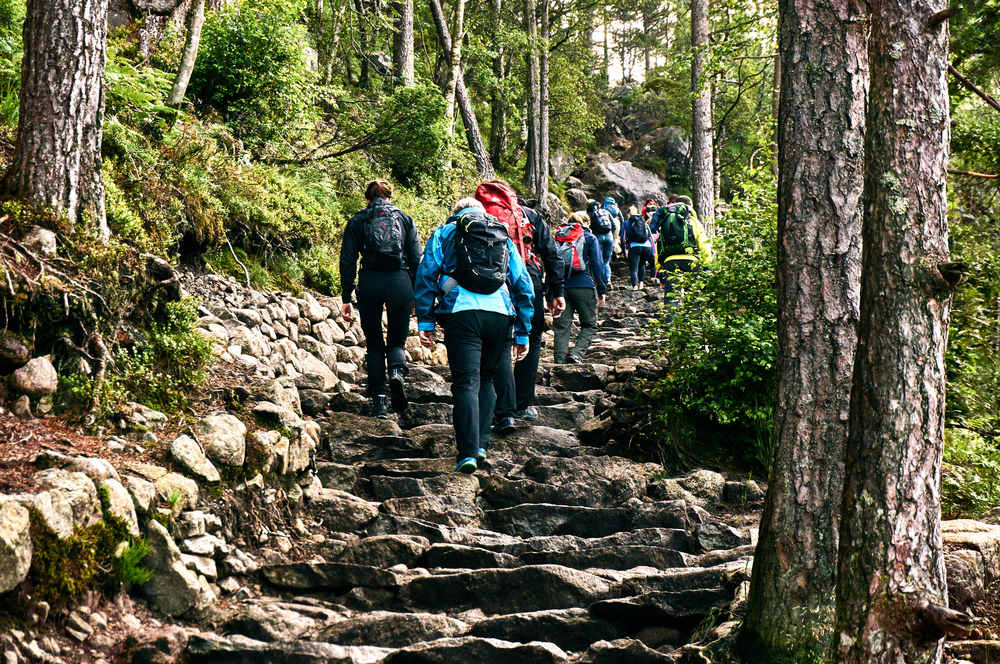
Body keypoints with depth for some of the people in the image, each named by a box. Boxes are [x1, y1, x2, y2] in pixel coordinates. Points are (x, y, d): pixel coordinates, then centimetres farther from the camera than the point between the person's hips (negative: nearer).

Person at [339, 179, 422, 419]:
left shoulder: (357, 221, 12)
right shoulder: (404, 218, 14)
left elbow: (347, 261, 6)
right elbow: (416, 259, 7)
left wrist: (347, 298, 7)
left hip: (369, 282, 0)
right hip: (400, 280, 0)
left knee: (375, 345, 11)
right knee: (397, 340, 14)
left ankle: (378, 401, 2)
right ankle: (397, 371, -19)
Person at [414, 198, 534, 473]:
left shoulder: (445, 233, 17)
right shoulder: (504, 238, 25)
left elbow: (426, 275, 5)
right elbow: (524, 286, 20)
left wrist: (425, 321, 4)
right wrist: (522, 334, 22)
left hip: (462, 312, -3)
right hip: (500, 313, 3)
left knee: (466, 383, -6)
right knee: (486, 378, 19)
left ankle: (468, 452, -15)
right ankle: (481, 442, 13)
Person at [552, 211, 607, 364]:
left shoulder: (558, 236, 15)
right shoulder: (590, 238, 6)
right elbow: (597, 264, 0)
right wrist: (601, 290, 3)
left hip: (561, 286, 3)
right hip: (583, 286, -3)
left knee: (561, 326, 4)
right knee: (590, 325, 6)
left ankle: (560, 361, -4)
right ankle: (576, 353, -15)